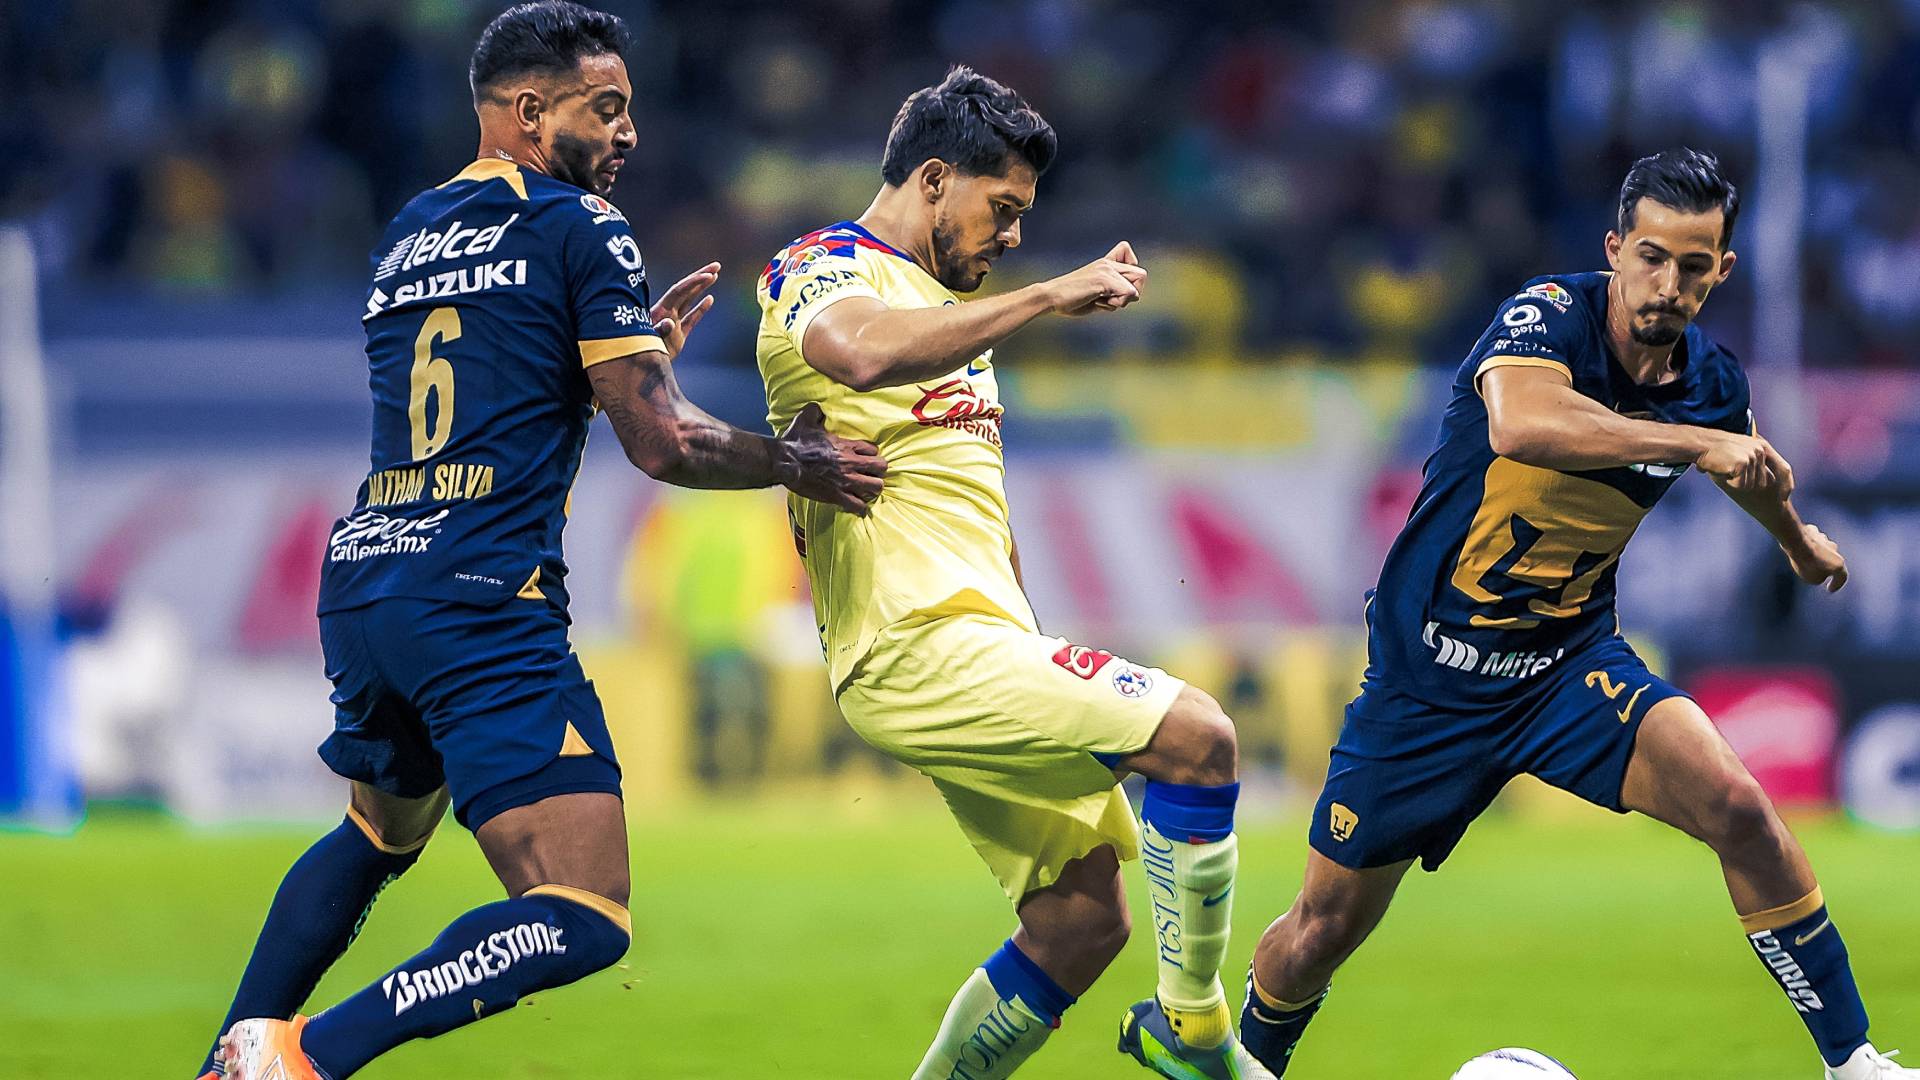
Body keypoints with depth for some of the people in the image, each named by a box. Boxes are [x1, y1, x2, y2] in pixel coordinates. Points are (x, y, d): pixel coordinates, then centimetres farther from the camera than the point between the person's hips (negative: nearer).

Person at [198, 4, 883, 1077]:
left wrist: (645, 339, 34)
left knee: (377, 832, 35)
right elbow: (661, 442, -8)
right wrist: (796, 461, 7)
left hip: (359, 586, 8)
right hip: (483, 602, -8)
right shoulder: (580, 226, -2)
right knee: (582, 922, -12)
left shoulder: (407, 236, 20)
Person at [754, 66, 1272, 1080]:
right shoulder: (821, 269, -6)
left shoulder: (952, 300, 25)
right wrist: (1049, 294, -28)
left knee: (1082, 919, 5)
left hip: (985, 644, 10)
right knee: (1195, 734, -22)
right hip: (914, 644, -10)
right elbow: (864, 352, -32)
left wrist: (1031, 648, 28)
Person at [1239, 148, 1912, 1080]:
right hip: (1432, 674, -3)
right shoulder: (1551, 315, -20)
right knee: (1325, 928, 5)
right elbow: (1521, 424, -44)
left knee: (1736, 803, -23)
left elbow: (1753, 472, 24)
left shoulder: (1712, 383, -3)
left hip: (1571, 663, 3)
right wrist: (1698, 443, -45)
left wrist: (1801, 543, 43)